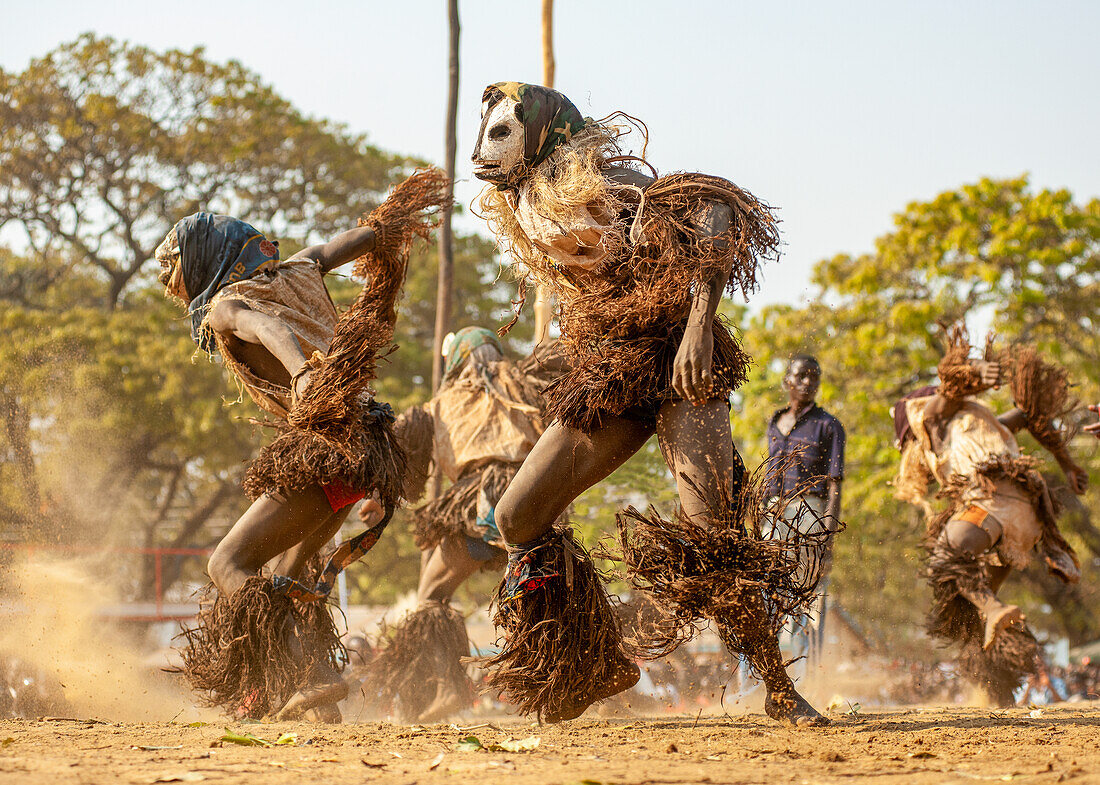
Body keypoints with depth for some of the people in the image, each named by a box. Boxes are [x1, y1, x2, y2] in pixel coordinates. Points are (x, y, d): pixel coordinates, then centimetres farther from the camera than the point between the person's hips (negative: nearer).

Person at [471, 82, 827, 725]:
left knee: (713, 524, -22)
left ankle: (781, 689, -13)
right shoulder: (521, 214, 16)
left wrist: (699, 322, -29)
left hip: (677, 359, -8)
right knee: (519, 518, -1)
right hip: (606, 377, 8)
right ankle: (587, 670, 15)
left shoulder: (600, 180, -8)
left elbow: (716, 208, -19)